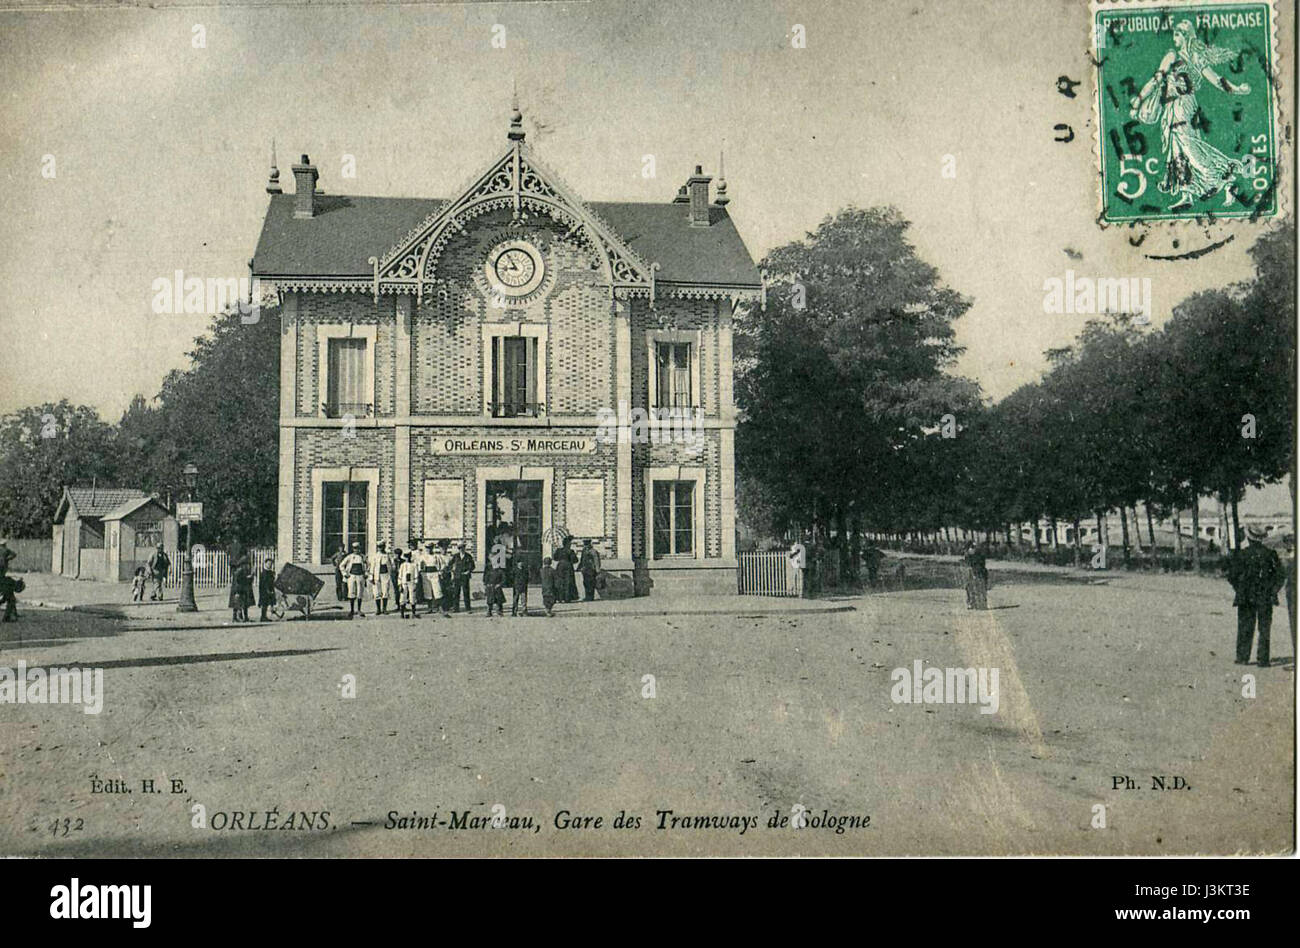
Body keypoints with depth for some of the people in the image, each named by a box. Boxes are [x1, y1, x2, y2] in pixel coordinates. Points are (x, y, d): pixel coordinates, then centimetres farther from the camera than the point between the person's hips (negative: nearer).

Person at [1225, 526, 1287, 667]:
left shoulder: (1242, 554, -7)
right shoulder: (1270, 554, -2)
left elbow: (1232, 576, -7)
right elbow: (1281, 576, 0)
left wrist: (1239, 590, 7)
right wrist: (1272, 591, 8)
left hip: (1246, 597, -1)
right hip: (1266, 599, 1)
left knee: (1245, 628, 8)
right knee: (1264, 629, 6)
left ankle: (1242, 657, 10)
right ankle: (1263, 659, 4)